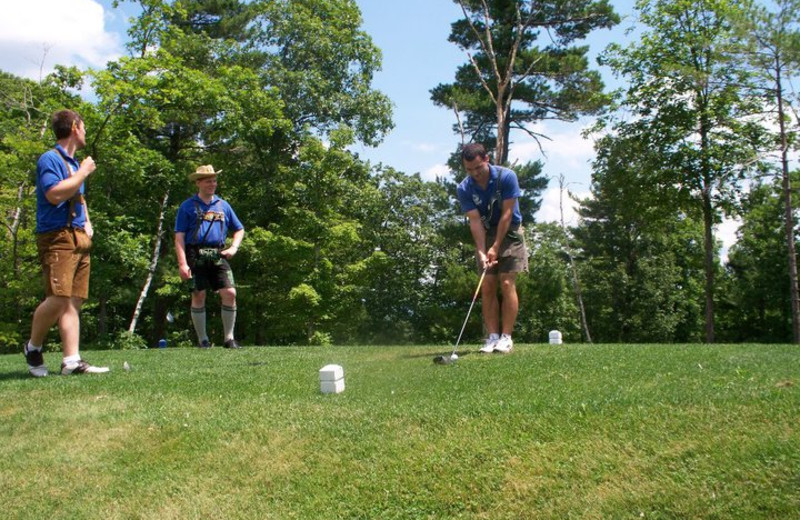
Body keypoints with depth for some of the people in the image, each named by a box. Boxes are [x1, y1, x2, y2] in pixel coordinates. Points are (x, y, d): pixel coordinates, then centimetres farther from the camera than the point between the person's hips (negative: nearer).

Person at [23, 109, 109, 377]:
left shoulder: (75, 163, 22)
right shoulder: (50, 159, -5)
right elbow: (55, 194, -20)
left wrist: (88, 224, 18)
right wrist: (83, 172, -9)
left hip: (79, 239, 9)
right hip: (57, 237, -9)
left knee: (74, 301, 2)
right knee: (59, 298, -17)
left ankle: (72, 361, 1)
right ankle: (33, 347, 6)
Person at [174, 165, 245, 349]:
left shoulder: (223, 205, 17)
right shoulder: (188, 206, 6)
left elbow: (239, 229, 25)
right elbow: (179, 237, 0)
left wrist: (234, 247, 7)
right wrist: (182, 263, -10)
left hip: (218, 256, 3)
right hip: (195, 256, -2)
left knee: (230, 293, -9)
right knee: (198, 296, 0)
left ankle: (229, 338, 2)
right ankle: (202, 340, 12)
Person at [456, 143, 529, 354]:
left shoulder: (506, 177, -19)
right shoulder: (464, 189, -11)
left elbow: (506, 214, -18)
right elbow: (475, 221, -15)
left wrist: (496, 247, -19)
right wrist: (482, 251, -26)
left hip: (509, 232, -3)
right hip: (485, 235, 3)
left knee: (507, 284, -10)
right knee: (487, 287, -3)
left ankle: (506, 337, -8)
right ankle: (492, 336, 0)